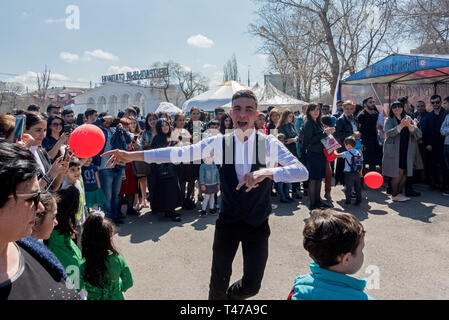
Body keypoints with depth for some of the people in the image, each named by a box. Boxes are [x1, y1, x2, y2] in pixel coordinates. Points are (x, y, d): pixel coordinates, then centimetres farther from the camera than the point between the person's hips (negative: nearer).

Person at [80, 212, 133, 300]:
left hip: (94, 298, 0)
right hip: (116, 297, 1)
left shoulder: (83, 267, -26)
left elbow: (79, 288, -6)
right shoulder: (118, 260, -23)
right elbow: (129, 283, -8)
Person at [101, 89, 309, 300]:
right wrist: (132, 156, -17)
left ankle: (230, 296, 37)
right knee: (219, 281, 12)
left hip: (258, 226, 0)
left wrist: (267, 172, -37)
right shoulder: (220, 143, -7)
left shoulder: (269, 144, -10)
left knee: (251, 285, 3)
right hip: (227, 222, 1)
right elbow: (180, 153, -12)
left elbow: (302, 172, -20)